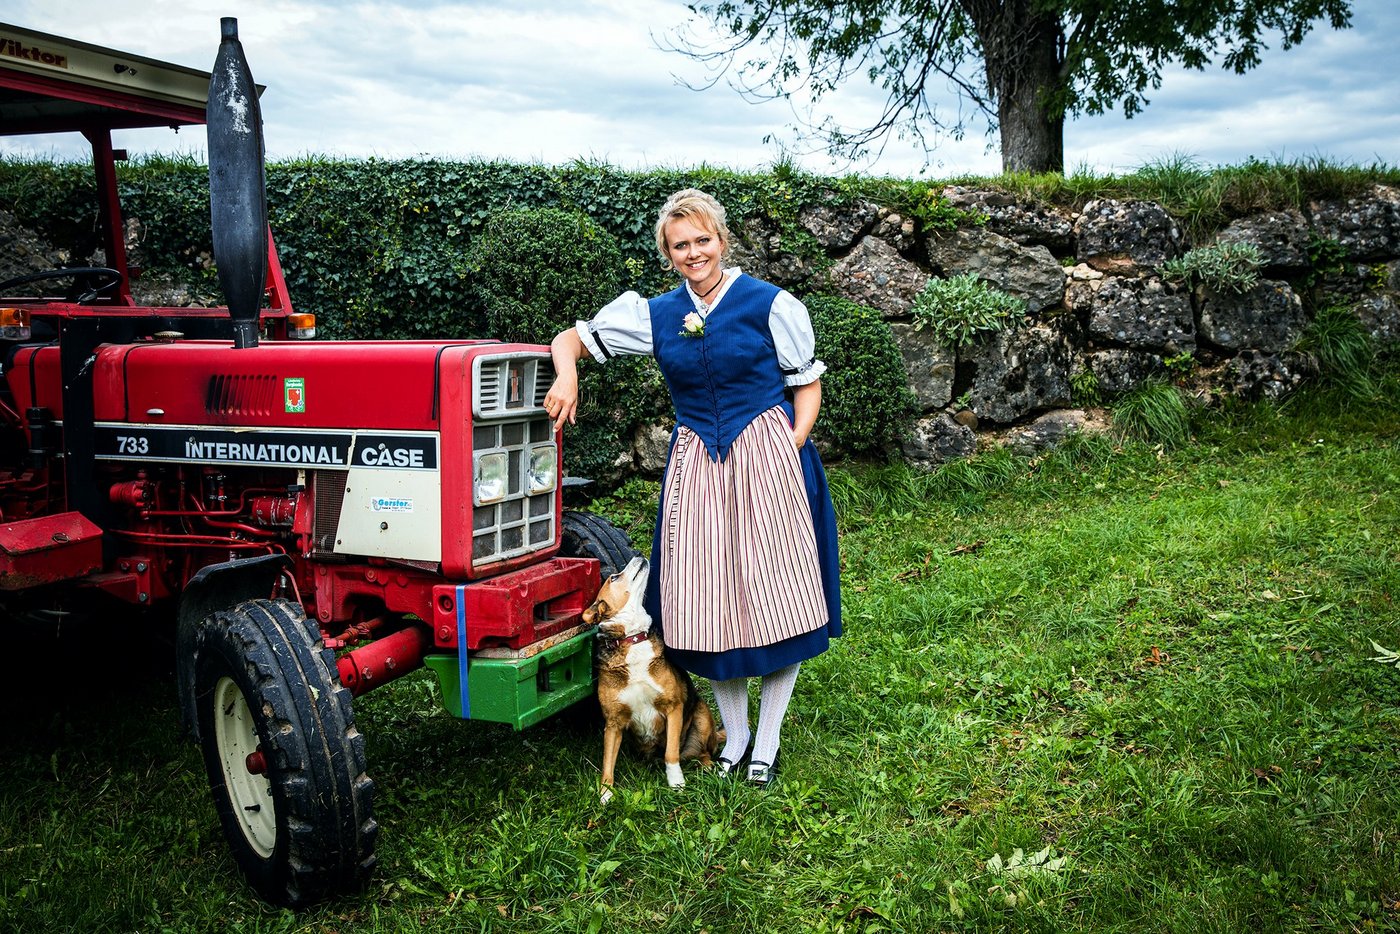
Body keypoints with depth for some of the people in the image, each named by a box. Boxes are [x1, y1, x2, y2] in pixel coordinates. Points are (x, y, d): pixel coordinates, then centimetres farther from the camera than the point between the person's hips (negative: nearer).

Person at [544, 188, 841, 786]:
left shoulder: (769, 304, -2)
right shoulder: (657, 315, 8)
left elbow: (807, 383, 4)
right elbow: (572, 338, 11)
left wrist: (790, 449, -10)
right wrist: (567, 376, -11)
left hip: (768, 456, -3)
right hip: (694, 464, 3)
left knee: (777, 600, 0)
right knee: (709, 603, 5)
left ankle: (767, 740, 16)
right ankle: (735, 733, 24)